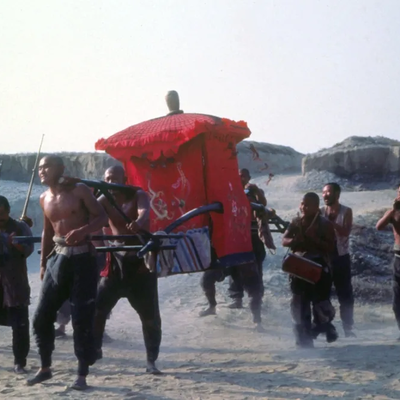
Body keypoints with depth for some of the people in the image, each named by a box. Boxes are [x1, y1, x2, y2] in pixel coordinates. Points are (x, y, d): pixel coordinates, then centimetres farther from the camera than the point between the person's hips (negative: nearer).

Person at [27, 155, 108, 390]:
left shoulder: (79, 190, -5)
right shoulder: (45, 199, 12)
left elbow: (102, 217, -7)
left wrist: (82, 231, -24)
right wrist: (43, 263, 18)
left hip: (83, 258, -5)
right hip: (58, 258, 6)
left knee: (82, 319, -5)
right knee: (42, 316, 3)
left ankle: (82, 375, 4)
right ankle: (45, 368, 21)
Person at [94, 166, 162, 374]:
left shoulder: (138, 195, -9)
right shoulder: (105, 200, 0)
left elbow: (144, 212, -32)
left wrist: (138, 222, -56)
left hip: (141, 260, -3)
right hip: (116, 261, 3)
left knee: (150, 316, -1)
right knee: (97, 308, -2)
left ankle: (151, 361, 10)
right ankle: (94, 349, 16)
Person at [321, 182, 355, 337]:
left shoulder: (346, 211, -2)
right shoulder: (320, 212, 3)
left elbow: (345, 232, -15)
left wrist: (330, 222, -21)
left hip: (341, 258, -1)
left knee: (345, 295, 2)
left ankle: (348, 328, 9)